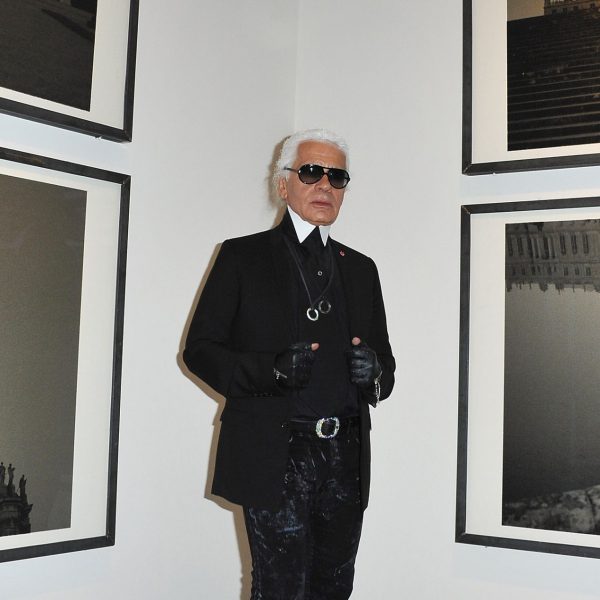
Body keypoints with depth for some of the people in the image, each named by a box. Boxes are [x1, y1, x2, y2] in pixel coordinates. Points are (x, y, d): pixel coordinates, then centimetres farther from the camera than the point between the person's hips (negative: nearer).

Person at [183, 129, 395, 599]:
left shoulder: (361, 269, 17)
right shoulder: (243, 257, 3)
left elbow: (385, 361, 18)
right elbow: (200, 349, -1)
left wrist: (374, 370, -7)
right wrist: (273, 370, -18)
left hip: (345, 459, 5)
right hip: (275, 458, -4)